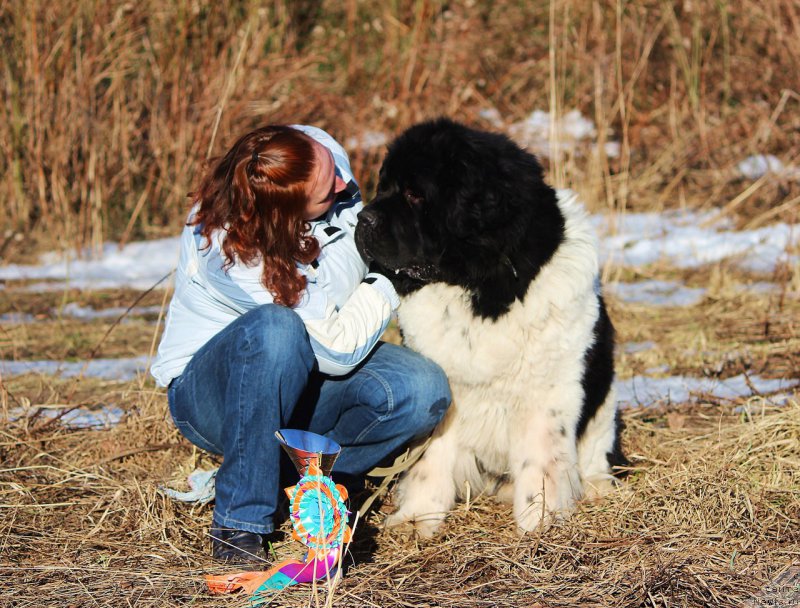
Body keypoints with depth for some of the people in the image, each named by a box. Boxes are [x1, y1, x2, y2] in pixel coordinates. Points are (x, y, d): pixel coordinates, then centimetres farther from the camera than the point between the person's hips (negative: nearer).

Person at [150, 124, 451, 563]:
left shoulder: (321, 154, -16)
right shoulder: (233, 255, -34)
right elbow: (336, 352, -28)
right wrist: (388, 283, -16)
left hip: (298, 376, 6)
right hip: (208, 391, -6)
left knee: (423, 392, -23)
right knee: (275, 328, -42)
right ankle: (238, 521, -28)